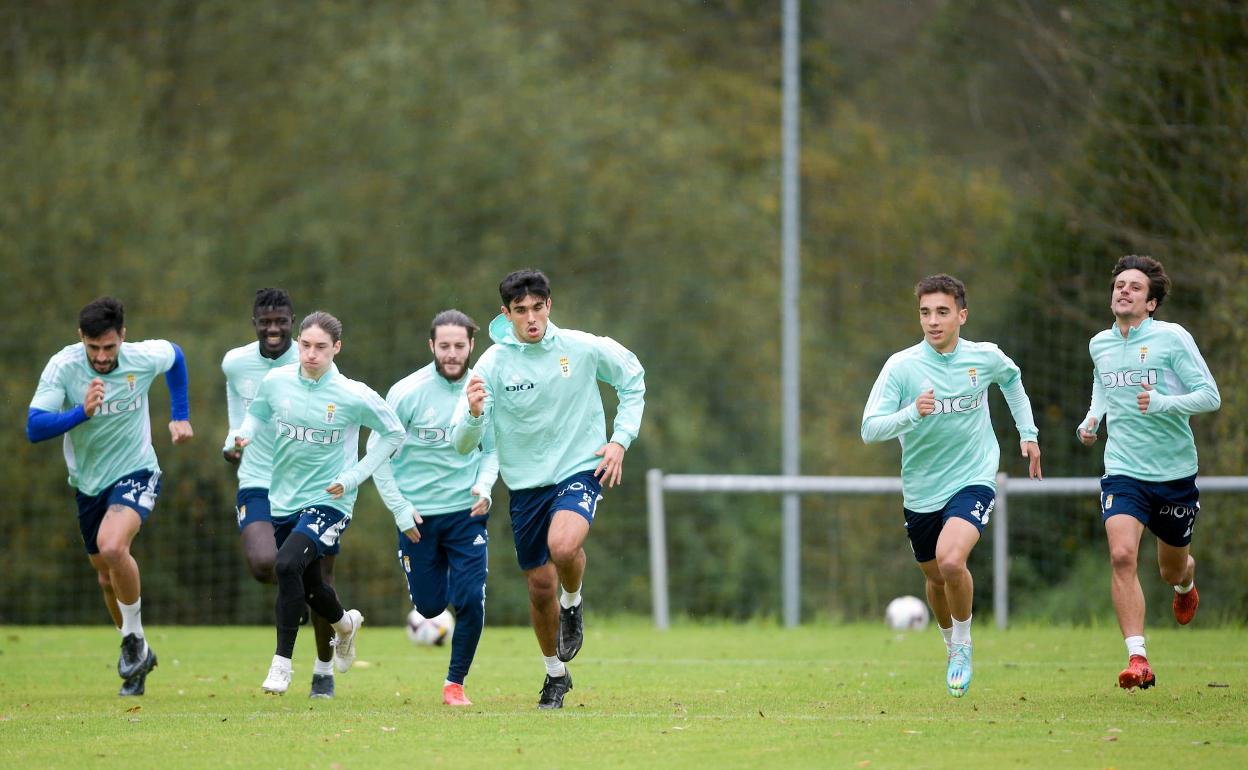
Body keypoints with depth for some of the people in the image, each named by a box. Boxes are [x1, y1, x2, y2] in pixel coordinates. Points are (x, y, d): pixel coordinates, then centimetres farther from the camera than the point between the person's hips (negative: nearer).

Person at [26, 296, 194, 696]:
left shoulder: (144, 358, -15)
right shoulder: (63, 366, -18)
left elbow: (175, 356, 10)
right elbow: (34, 427, -24)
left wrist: (180, 417, 10)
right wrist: (82, 413, -39)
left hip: (135, 473, -3)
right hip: (88, 483, 3)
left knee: (112, 546, -30)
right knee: (107, 578, 13)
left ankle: (135, 639, -9)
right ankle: (139, 661, 34)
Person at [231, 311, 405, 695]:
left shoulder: (353, 396, -13)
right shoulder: (276, 382, -4)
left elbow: (394, 433, 0)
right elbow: (257, 414, 16)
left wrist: (353, 476, -7)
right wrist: (245, 434, -8)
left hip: (328, 502, -5)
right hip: (283, 500, 5)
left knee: (288, 565, -28)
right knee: (307, 584, 18)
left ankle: (281, 663, -17)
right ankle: (345, 623, 53)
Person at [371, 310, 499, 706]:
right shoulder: (408, 392, -12)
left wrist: (484, 486, -10)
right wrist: (399, 508, -10)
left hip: (466, 511, 1)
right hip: (418, 515, -1)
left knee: (471, 599, -11)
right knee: (430, 606, 6)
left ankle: (455, 682, 7)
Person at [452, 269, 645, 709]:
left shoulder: (583, 349, -9)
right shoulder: (492, 365, -11)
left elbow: (632, 378, 10)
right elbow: (463, 444, -13)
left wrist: (621, 439, 0)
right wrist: (473, 414, -36)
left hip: (580, 470, -2)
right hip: (526, 483, 2)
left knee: (564, 545, -31)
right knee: (540, 586, 8)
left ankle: (573, 603, 3)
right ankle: (555, 674, 32)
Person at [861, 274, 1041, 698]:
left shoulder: (985, 357, -6)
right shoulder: (901, 366, -12)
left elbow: (1011, 379, 19)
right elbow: (870, 429, -17)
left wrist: (1028, 433, 18)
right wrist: (912, 413, -34)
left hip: (974, 480, -2)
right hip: (921, 491, 2)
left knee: (951, 560, -26)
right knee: (935, 578, 15)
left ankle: (963, 644, -1)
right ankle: (953, 648, 45)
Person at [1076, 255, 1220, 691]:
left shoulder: (1172, 338, -9)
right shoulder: (1099, 345, 6)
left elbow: (1210, 396, -11)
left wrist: (1161, 403, -26)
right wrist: (1092, 418, 6)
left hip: (1175, 473, -2)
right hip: (1123, 470, 2)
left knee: (1172, 569, 15)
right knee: (1122, 556, -22)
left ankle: (1186, 585, 56)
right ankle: (1137, 659, -23)